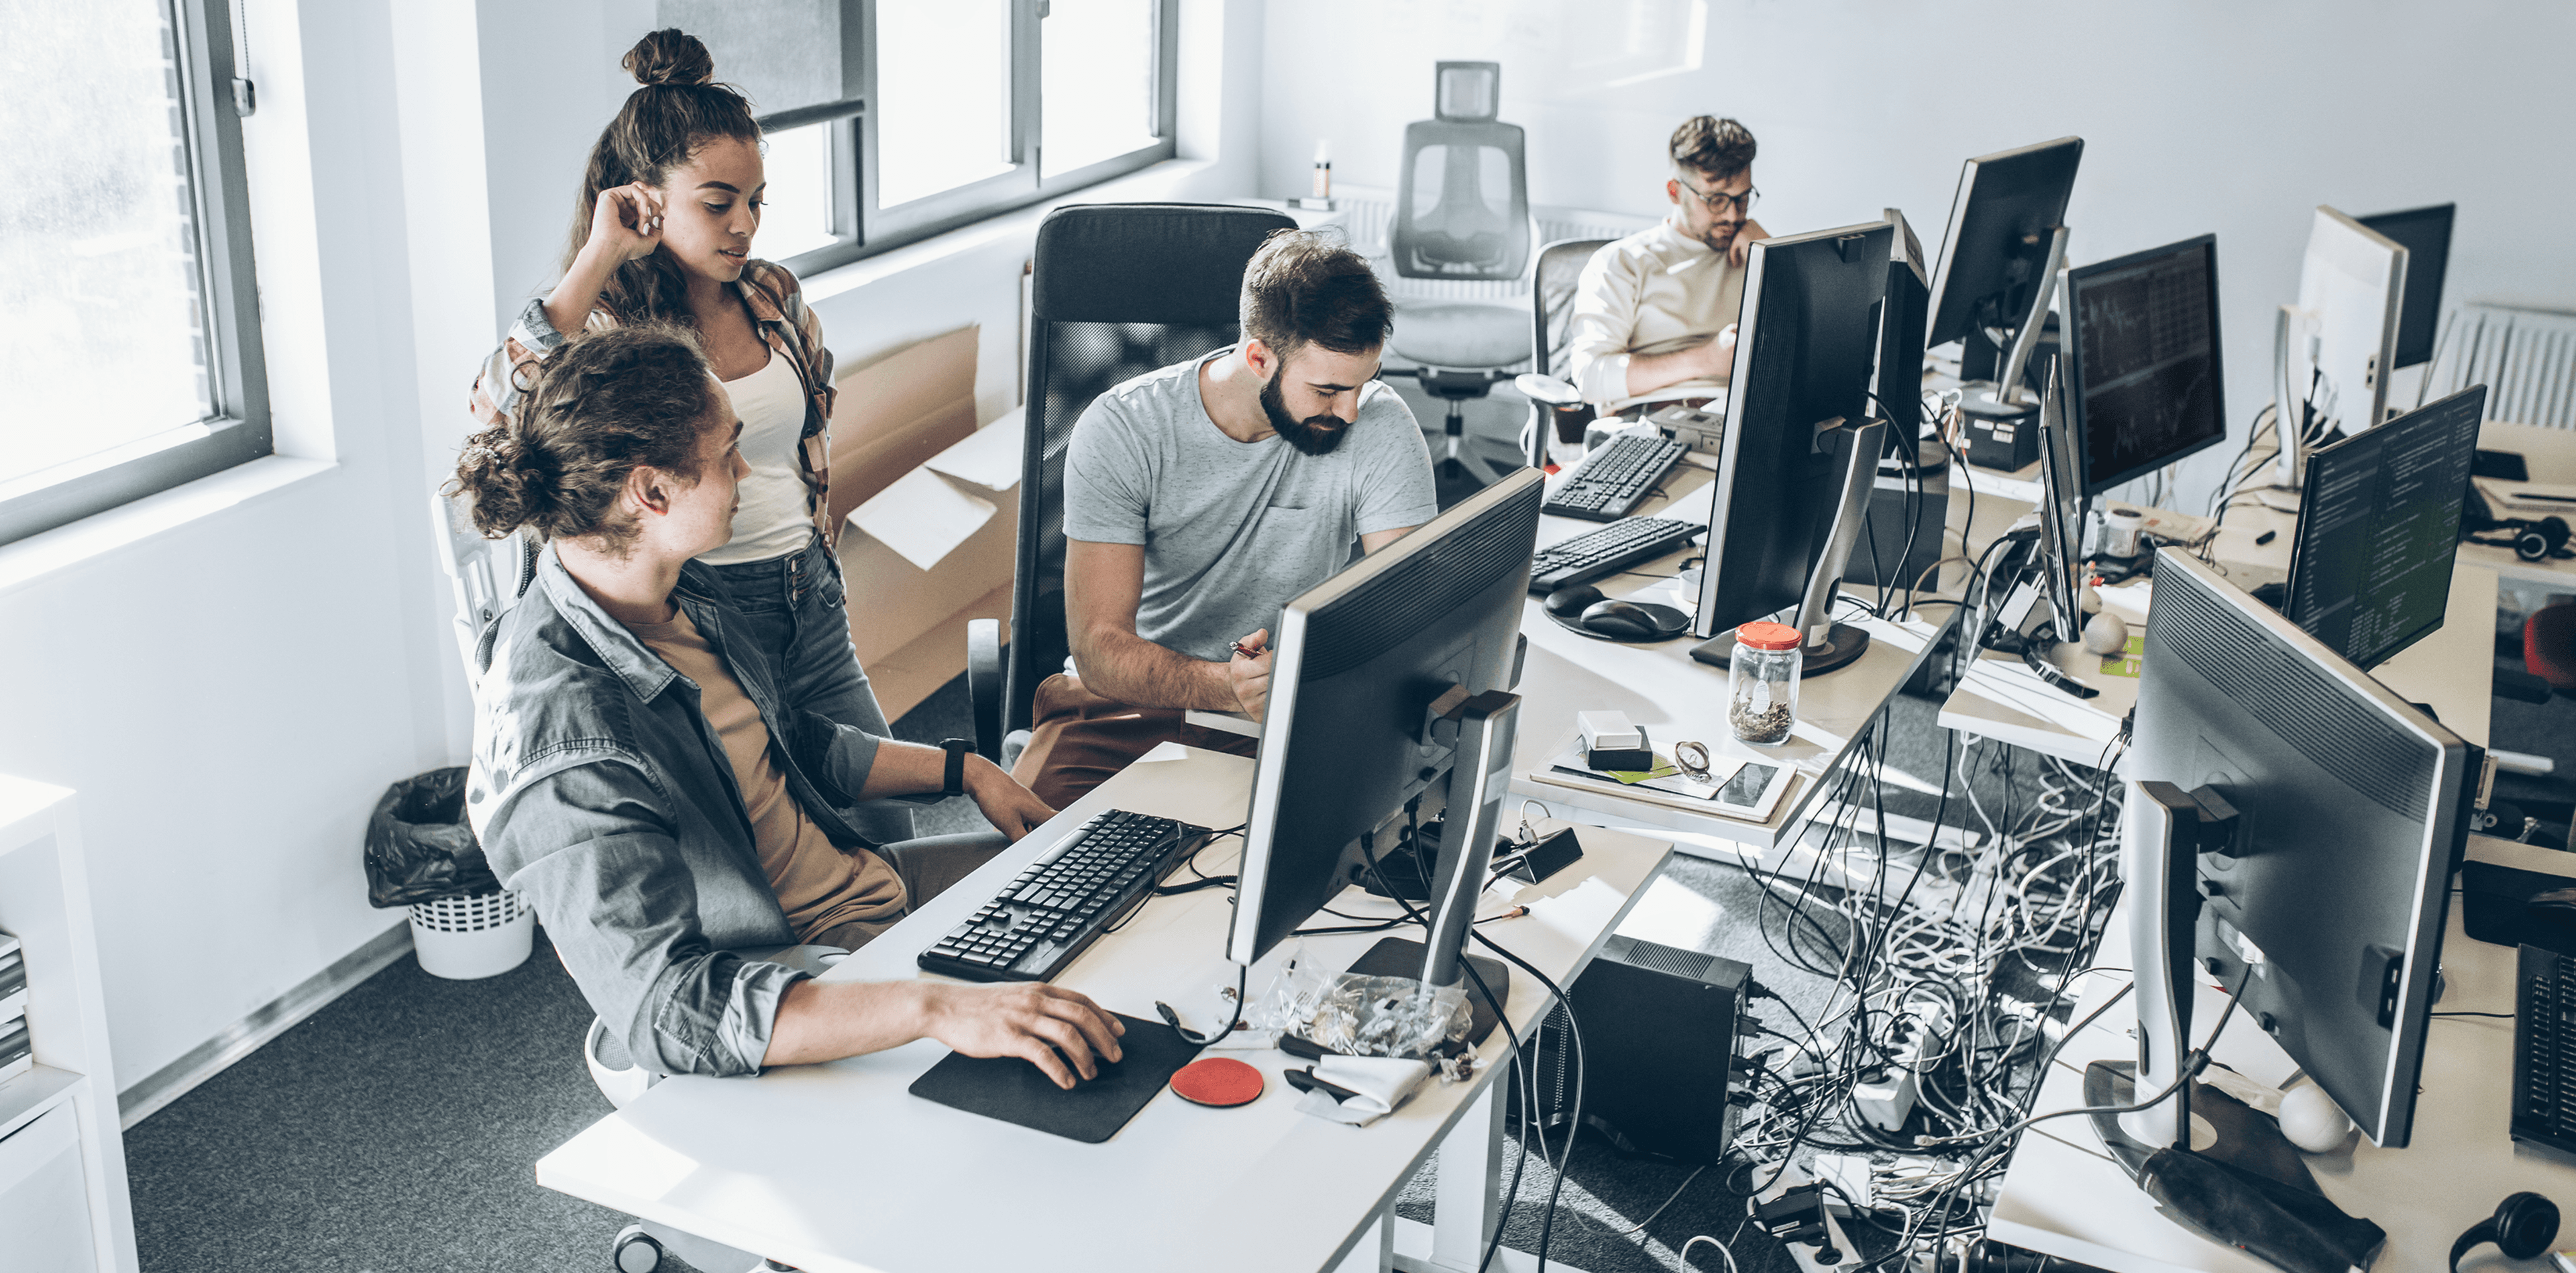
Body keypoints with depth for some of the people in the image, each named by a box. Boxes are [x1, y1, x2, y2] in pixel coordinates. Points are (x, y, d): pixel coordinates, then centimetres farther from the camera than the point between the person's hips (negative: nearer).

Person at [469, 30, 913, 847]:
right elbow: (498, 415, -34)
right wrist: (597, 262, -28)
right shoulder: (606, 324, -12)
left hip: (809, 611, 6)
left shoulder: (774, 296, 5)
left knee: (889, 847, 9)